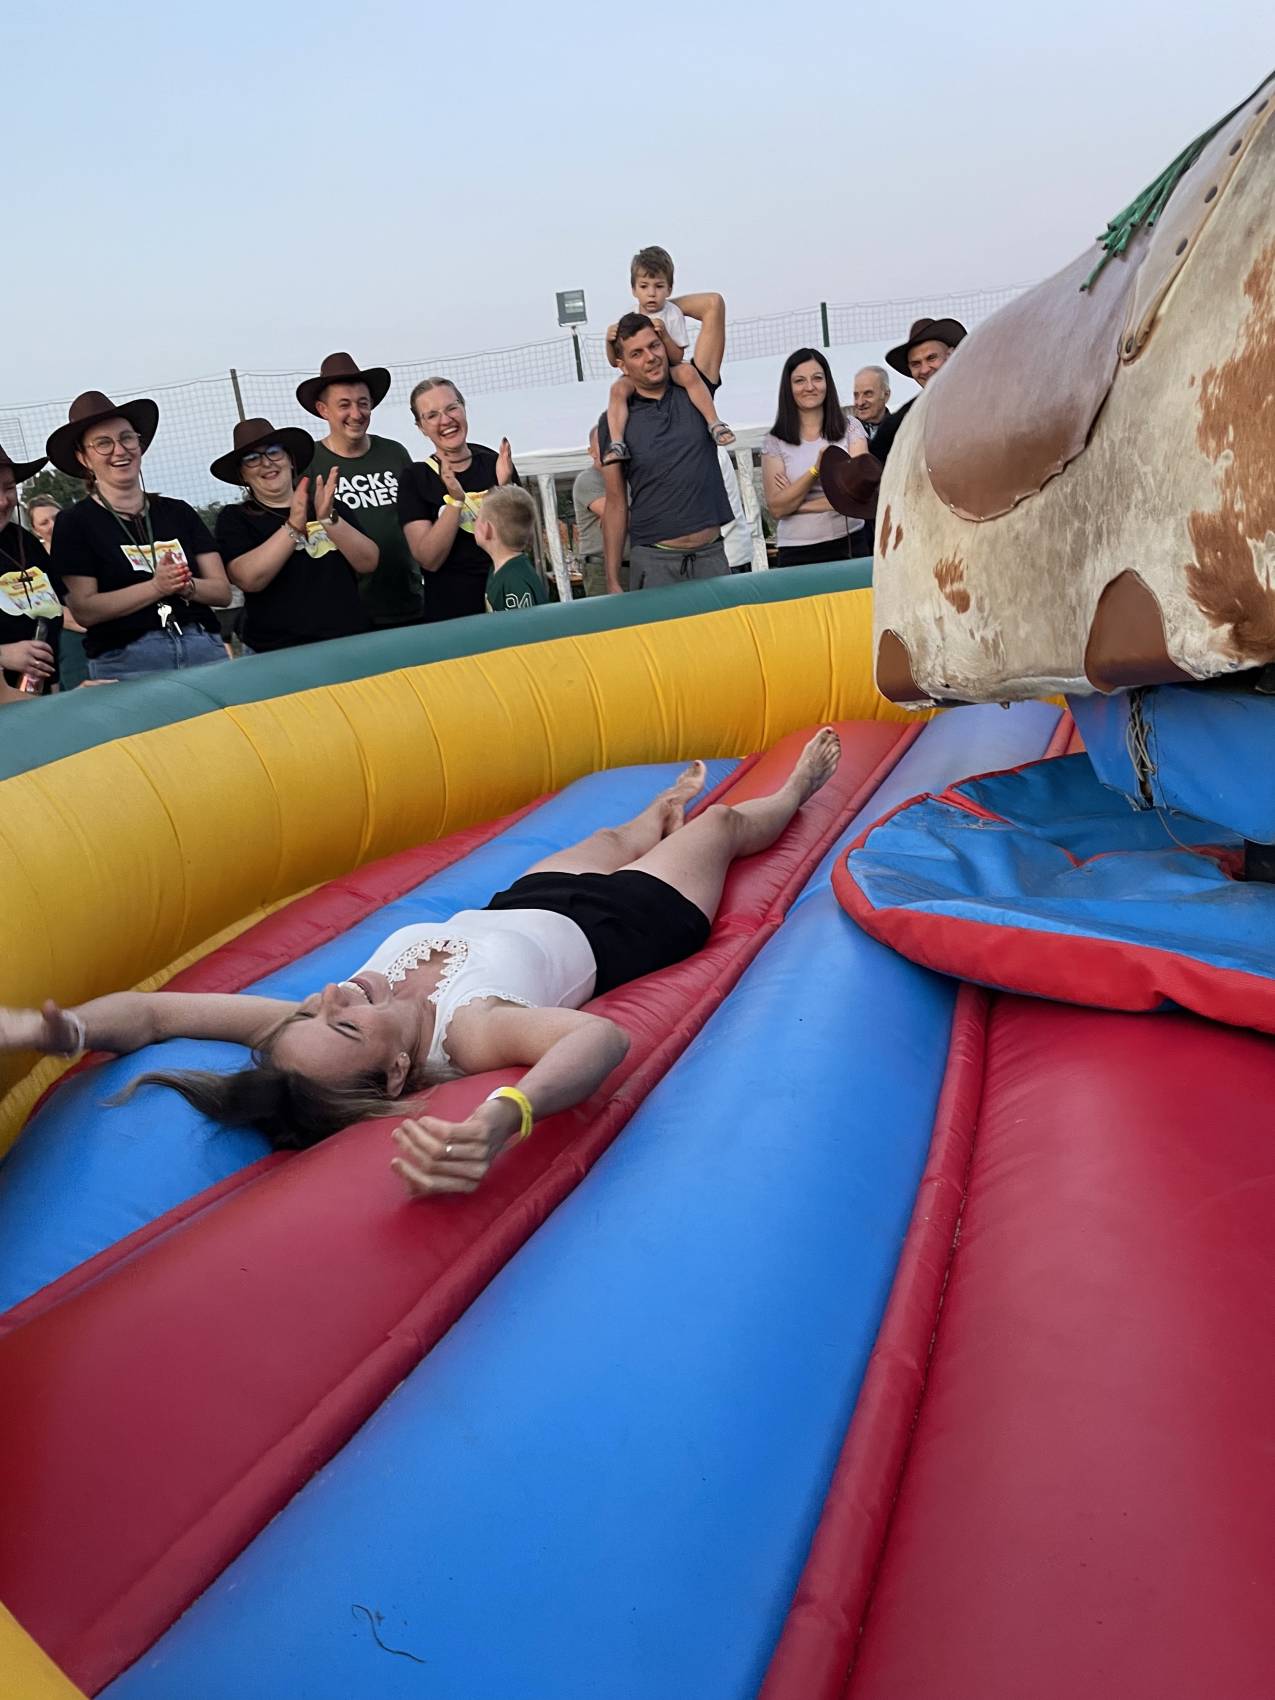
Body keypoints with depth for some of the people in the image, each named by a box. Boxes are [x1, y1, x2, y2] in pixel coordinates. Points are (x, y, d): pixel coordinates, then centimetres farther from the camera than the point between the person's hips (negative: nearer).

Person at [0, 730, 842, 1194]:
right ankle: (795, 791, 60)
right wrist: (504, 1115, -87)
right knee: (725, 822, 23)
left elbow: (154, 1009, -40)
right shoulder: (469, 1033, -52)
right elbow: (604, 1036, -71)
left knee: (614, 840, 36)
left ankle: (667, 810, 75)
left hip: (524, 900, 5)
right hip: (624, 922, -4)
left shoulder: (322, 1030, -38)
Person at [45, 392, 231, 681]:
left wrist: (186, 586, -11)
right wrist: (157, 586, -14)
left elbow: (222, 591, 10)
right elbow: (84, 611, -6)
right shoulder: (74, 523, 5)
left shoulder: (178, 513, 14)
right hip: (125, 663, -3)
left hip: (205, 651, 3)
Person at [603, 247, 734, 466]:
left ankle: (714, 423, -34)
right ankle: (616, 443, -38)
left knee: (688, 372, -35)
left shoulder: (673, 314, -9)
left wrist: (664, 335, -30)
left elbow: (677, 358, -14)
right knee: (618, 388, -31)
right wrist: (610, 341, -18)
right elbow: (615, 362, 3)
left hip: (668, 370, -2)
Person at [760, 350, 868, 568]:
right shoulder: (775, 443, 3)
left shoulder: (851, 429, 4)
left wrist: (799, 504, -6)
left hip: (848, 545, 1)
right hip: (796, 553, 0)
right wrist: (815, 470, -19)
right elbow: (776, 507, -6)